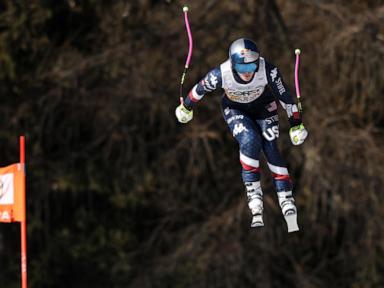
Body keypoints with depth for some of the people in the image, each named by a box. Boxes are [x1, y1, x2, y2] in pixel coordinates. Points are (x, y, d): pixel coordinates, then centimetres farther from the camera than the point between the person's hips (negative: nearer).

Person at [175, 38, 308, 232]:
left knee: (270, 148, -13)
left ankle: (287, 201, -12)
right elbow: (199, 89, -14)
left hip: (263, 107, 1)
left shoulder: (268, 70, -35)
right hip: (235, 110, -1)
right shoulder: (220, 75, -36)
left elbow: (285, 96, -19)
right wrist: (186, 107, 4)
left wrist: (296, 124, -11)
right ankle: (255, 200, -23)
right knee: (250, 141, -26)